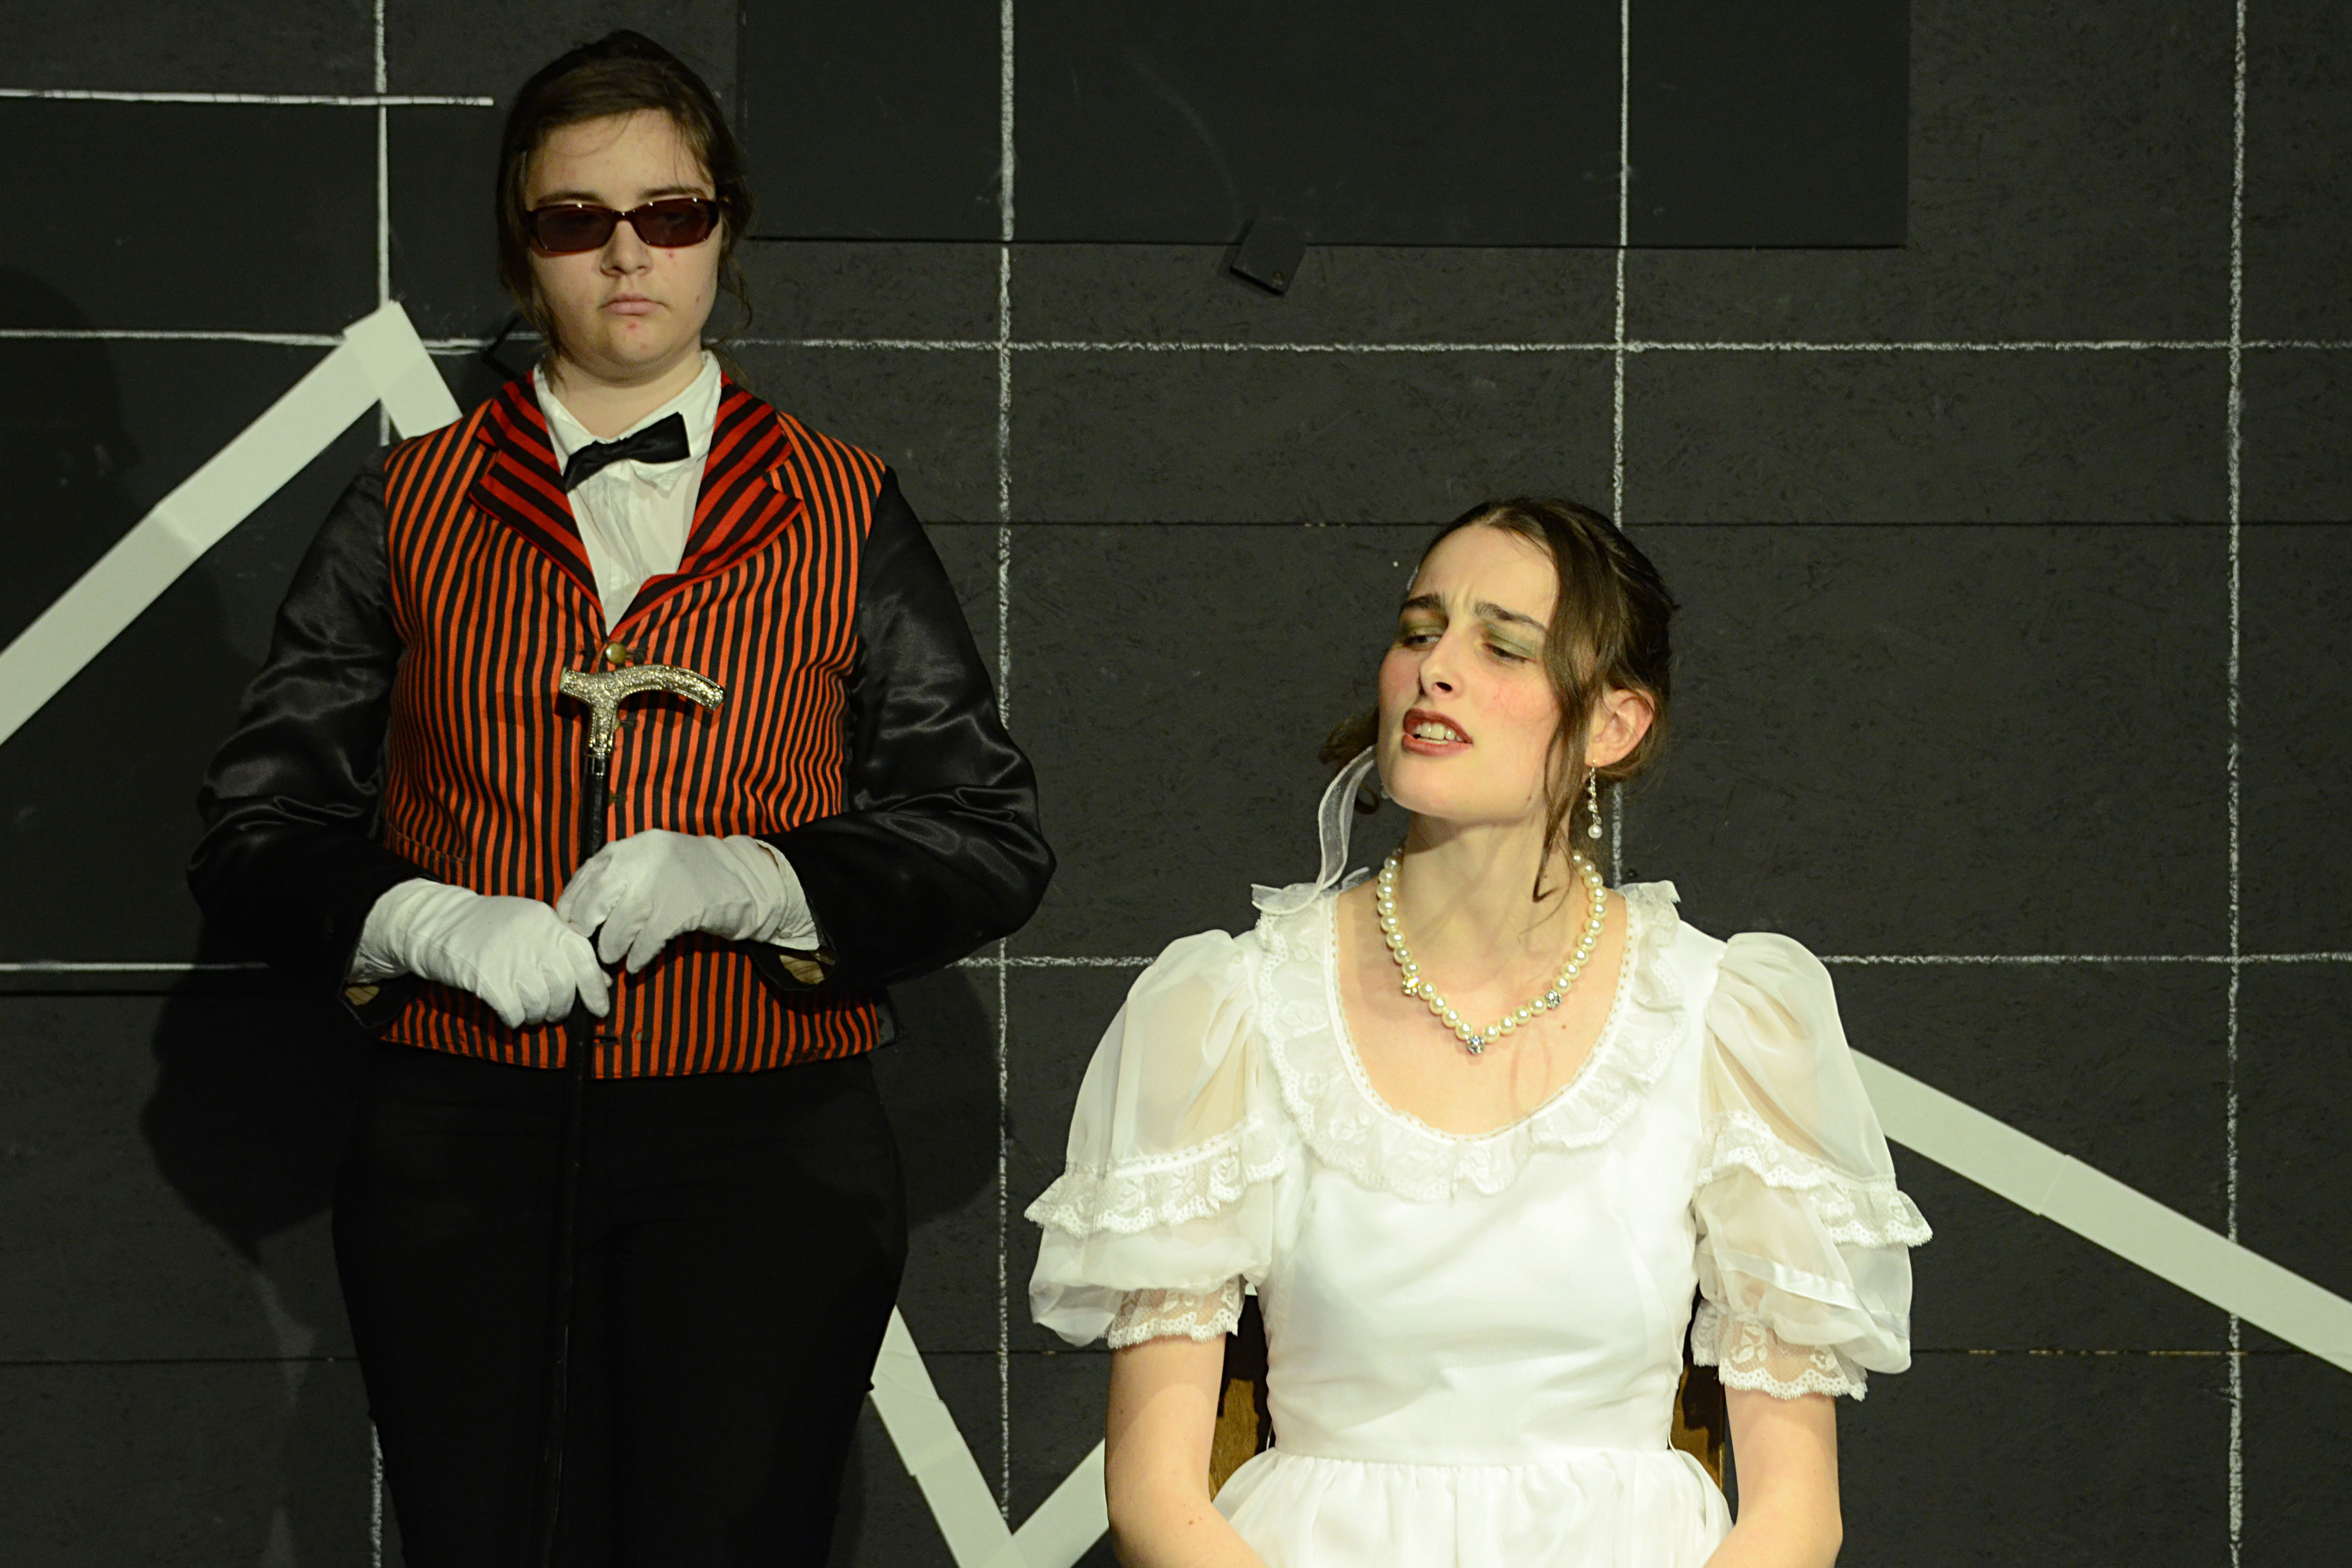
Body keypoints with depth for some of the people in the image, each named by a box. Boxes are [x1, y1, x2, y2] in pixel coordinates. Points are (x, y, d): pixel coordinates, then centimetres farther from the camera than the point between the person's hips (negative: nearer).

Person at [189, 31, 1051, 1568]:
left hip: (767, 1153, -1)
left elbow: (993, 837, 7)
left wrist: (744, 881, -11)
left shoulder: (843, 513, 10)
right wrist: (428, 923, -12)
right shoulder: (410, 509, 11)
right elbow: (255, 827, 9)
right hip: (465, 1152, 1)